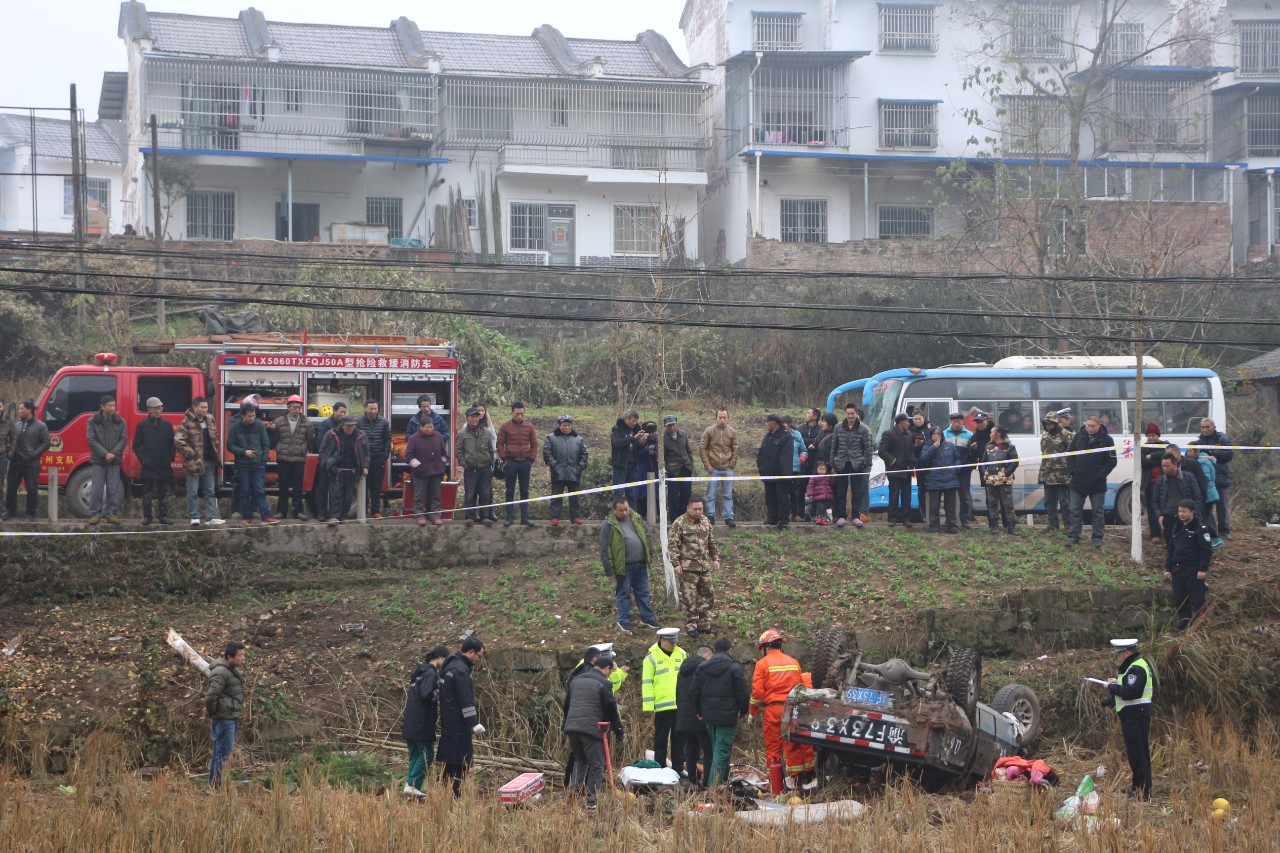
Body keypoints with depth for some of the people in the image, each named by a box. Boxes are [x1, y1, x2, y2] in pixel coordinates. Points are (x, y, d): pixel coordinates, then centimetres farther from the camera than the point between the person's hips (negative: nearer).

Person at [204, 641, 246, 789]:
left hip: (232, 718, 10)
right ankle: (217, 786, -6)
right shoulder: (221, 673, -19)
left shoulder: (233, 670, 14)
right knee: (223, 754, -8)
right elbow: (211, 696, -26)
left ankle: (213, 785, 24)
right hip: (224, 718, -10)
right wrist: (212, 713, -11)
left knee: (219, 753, 16)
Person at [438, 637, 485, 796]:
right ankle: (455, 796, -8)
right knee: (459, 765, -7)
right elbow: (466, 701, -22)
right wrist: (474, 724, -21)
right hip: (458, 727, -10)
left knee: (450, 763, 13)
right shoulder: (461, 670, -17)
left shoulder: (451, 665, 16)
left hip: (448, 724, 10)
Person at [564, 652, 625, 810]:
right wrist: (620, 733, 3)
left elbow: (566, 705, 23)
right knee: (596, 765, 2)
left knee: (579, 759, 25)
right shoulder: (604, 684, -5)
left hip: (572, 727, 7)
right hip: (592, 729, -7)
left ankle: (574, 789, 13)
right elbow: (611, 711, -5)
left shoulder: (576, 681, 16)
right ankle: (591, 800, -2)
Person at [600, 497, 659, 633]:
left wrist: (648, 557, 12)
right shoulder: (609, 525, -11)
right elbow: (605, 549, -10)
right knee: (624, 594, 4)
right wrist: (609, 569, -12)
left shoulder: (637, 519, 6)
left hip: (641, 564, 5)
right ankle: (623, 622, 14)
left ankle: (647, 617, 25)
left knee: (643, 592, 14)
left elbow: (646, 537, 15)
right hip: (624, 566, -5)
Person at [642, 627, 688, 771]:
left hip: (681, 705, 4)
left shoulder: (681, 654, 11)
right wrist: (648, 706, -9)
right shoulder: (652, 656, -3)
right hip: (662, 705, -4)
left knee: (679, 739, 8)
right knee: (661, 739, 2)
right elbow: (646, 682, -4)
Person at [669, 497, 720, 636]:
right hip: (688, 568, -6)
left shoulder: (705, 522, 10)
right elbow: (672, 545, -11)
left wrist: (715, 559, 14)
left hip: (705, 567, 6)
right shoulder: (679, 524, -10)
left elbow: (712, 543, 19)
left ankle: (704, 624, 21)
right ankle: (691, 626, 8)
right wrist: (676, 563, -16)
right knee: (689, 599, -1)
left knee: (707, 596, 10)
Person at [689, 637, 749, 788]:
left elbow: (694, 692, 9)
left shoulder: (702, 668, 7)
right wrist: (743, 711, 7)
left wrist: (699, 712, 20)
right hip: (727, 716, -5)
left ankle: (722, 780, 25)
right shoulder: (734, 668, -8)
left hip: (708, 716, 5)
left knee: (716, 748, 19)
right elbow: (743, 693, -8)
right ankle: (714, 785, -14)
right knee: (723, 750, -5)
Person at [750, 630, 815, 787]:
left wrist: (753, 712, 4)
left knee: (773, 746, 2)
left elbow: (757, 691, -7)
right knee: (793, 745, 8)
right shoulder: (793, 662, 12)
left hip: (772, 709, -4)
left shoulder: (763, 664, -2)